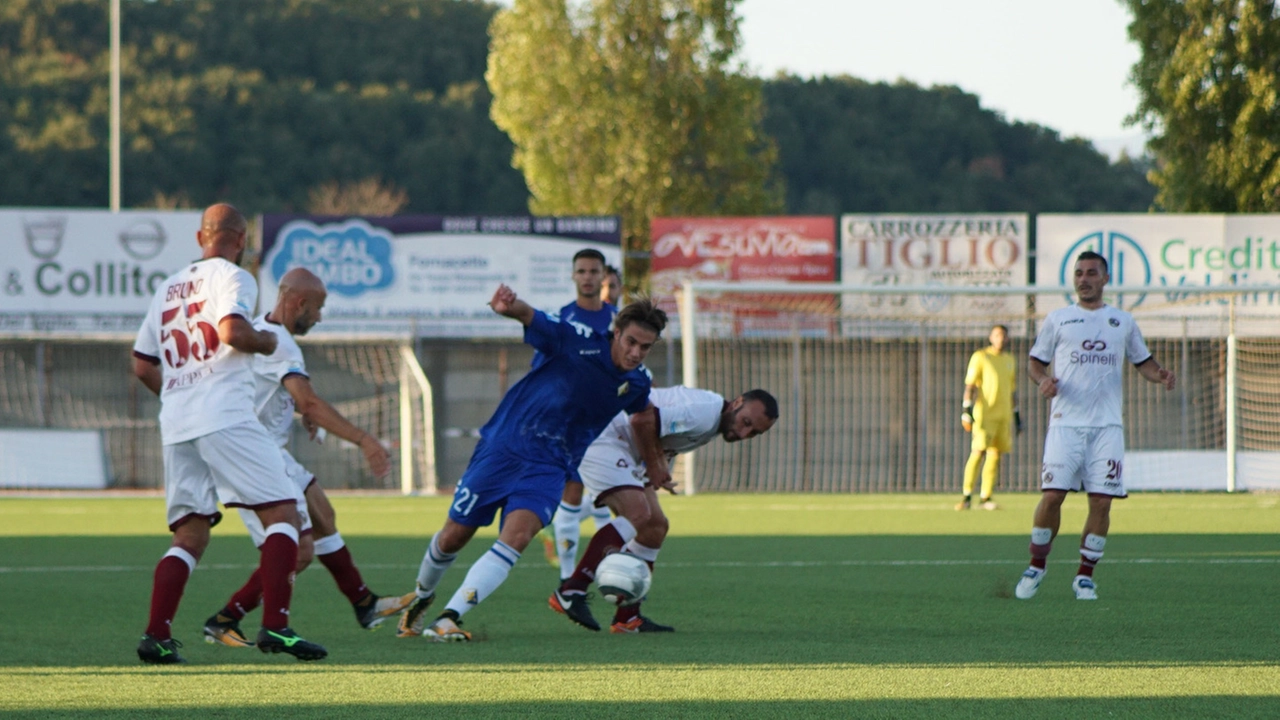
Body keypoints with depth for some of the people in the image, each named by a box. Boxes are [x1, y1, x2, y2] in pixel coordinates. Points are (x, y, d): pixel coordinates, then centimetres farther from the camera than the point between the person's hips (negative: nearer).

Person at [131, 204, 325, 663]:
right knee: (282, 513, -5)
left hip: (175, 424, 7)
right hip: (225, 417, -7)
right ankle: (274, 625, -18)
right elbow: (231, 329, -18)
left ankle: (156, 634, -2)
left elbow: (143, 366, 23)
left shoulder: (168, 288, 22)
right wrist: (265, 342, 1)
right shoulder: (232, 278, 1)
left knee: (190, 535, 11)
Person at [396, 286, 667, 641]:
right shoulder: (579, 341, -15)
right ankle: (422, 595, 39)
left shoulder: (637, 382, 0)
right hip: (503, 447, -2)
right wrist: (510, 307, -50)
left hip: (550, 467, 2)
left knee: (517, 535, -24)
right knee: (454, 536, 7)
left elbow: (643, 412, 24)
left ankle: (448, 619, -24)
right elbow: (529, 317, -27)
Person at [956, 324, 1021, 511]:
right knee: (978, 452, -13)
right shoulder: (980, 357, 0)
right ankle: (967, 496, -12)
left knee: (995, 455, 2)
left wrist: (1016, 416, 21)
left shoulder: (1009, 360, 17)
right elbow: (970, 385, -4)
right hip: (984, 414, -5)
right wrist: (966, 410, -14)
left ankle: (985, 497, 6)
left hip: (1004, 415, 5)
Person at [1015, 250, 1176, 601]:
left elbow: (1143, 361, 21)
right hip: (1066, 423, -1)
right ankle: (1036, 566, 7)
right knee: (1052, 495, -11)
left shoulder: (1123, 322, 14)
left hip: (1107, 425, 1)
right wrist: (1043, 380, -10)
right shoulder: (1058, 319, 9)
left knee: (1101, 502, -4)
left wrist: (1160, 375, -1)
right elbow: (1035, 362, 12)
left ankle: (1085, 576, 7)